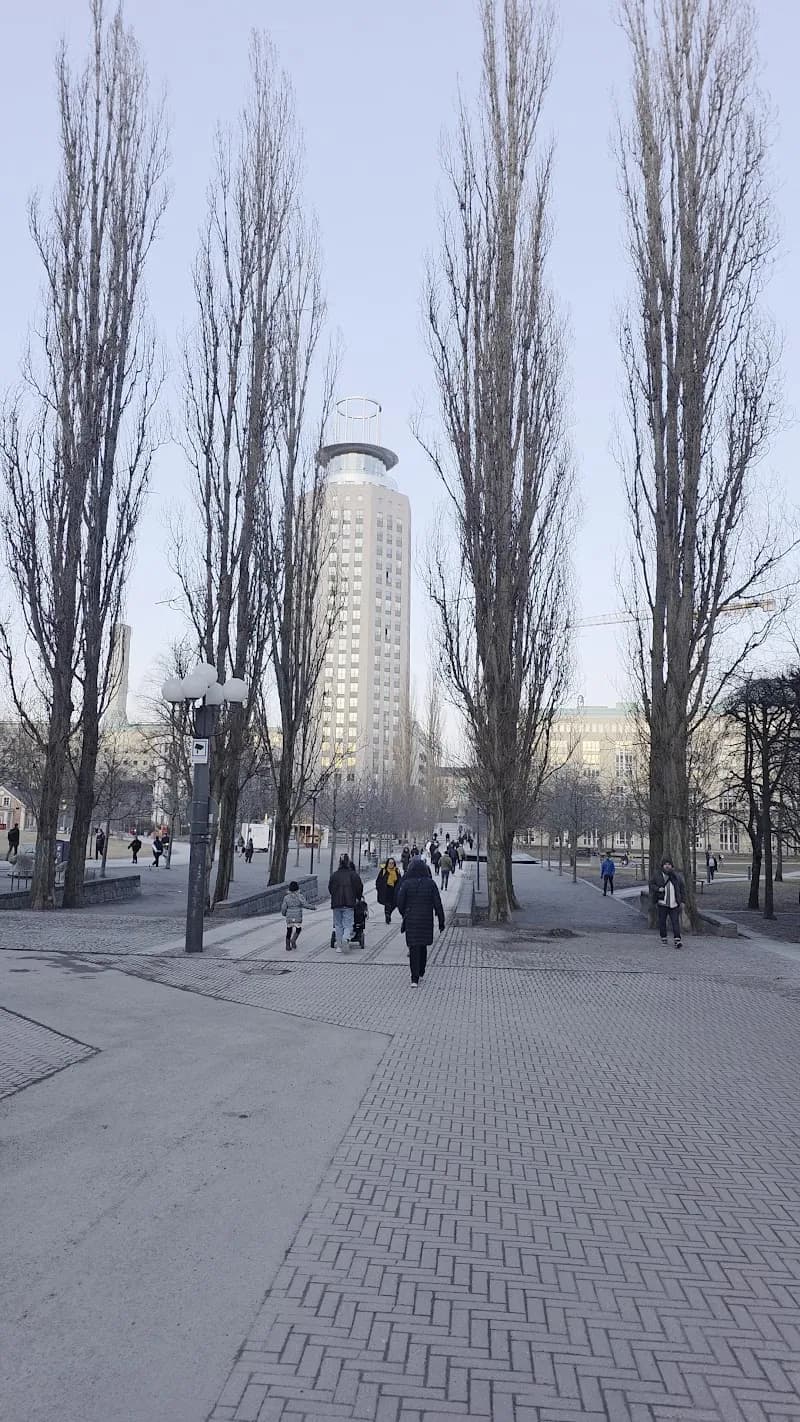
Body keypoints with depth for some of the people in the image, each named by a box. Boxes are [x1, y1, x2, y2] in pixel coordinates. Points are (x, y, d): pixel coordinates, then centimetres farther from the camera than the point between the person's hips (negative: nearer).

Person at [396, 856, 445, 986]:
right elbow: (437, 903, -5)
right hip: (426, 920, 2)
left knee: (414, 949, -1)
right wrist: (441, 922, 1)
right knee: (423, 947, 19)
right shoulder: (430, 883, -5)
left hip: (411, 921, -2)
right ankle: (420, 974, 32)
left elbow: (400, 902, -5)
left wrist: (404, 915, 14)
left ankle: (415, 979, -8)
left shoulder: (406, 883, -8)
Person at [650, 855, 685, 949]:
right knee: (662, 922, 8)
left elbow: (682, 888, 11)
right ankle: (663, 938, 22)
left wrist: (681, 900, 7)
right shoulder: (657, 876, 0)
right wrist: (658, 889, -11)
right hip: (662, 903, 1)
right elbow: (651, 884, 9)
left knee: (675, 921, -6)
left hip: (674, 904, -1)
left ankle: (678, 940, -8)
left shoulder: (677, 876, 3)